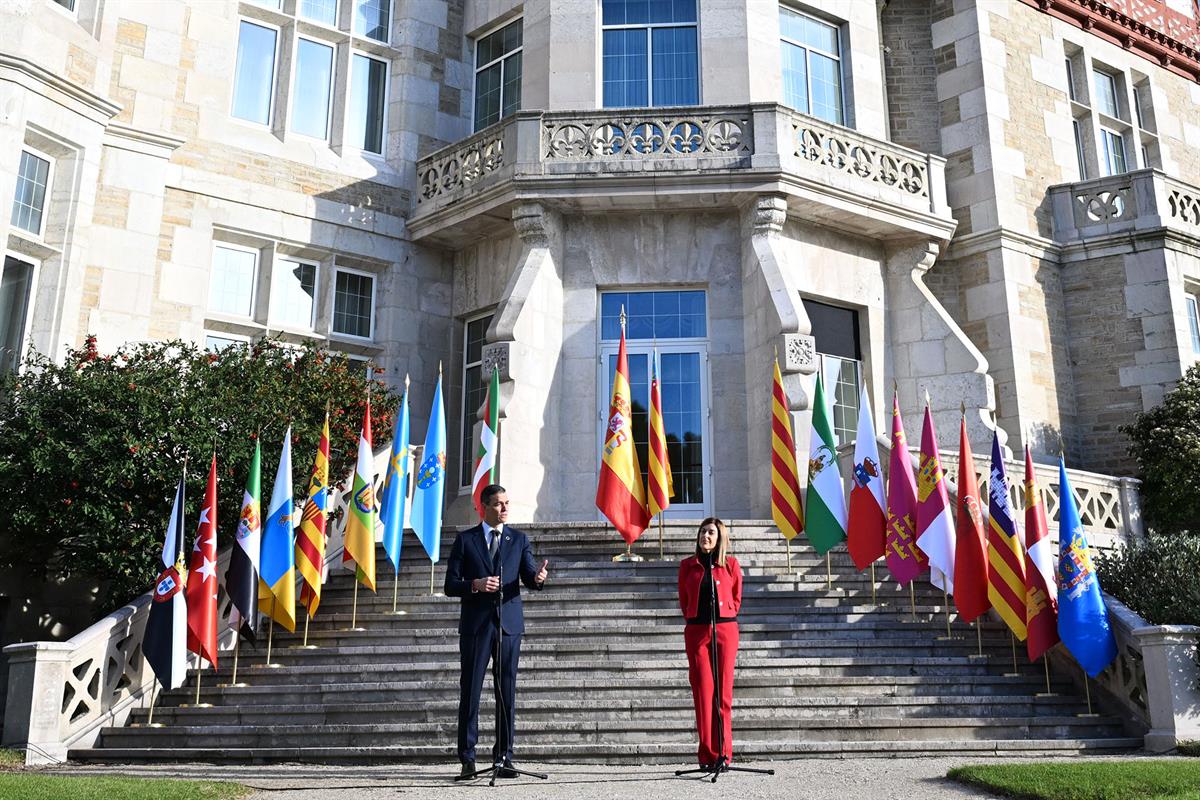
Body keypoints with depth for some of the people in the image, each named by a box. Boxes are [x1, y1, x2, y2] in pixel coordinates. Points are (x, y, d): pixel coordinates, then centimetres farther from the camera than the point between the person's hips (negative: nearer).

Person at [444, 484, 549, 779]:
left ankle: (504, 757, 11)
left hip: (509, 623, 1)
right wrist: (475, 585, -17)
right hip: (475, 624, -1)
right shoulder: (465, 540, 5)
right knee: (470, 692, 1)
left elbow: (529, 577, 0)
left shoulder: (519, 539, 10)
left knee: (507, 693, 4)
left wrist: (538, 577, -23)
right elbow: (450, 585, 2)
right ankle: (467, 759, 7)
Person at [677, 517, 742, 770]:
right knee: (702, 692, -2)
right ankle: (707, 755, 4)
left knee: (723, 693, 1)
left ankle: (722, 753, 9)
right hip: (696, 632, 1)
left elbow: (736, 599, 15)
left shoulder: (731, 564, 4)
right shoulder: (687, 565, 7)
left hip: (725, 631, 0)